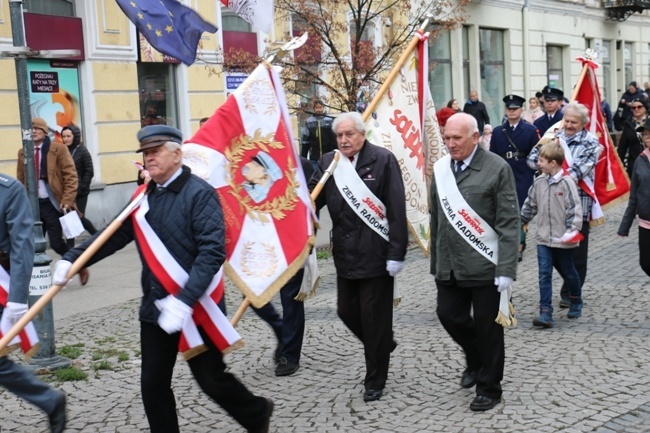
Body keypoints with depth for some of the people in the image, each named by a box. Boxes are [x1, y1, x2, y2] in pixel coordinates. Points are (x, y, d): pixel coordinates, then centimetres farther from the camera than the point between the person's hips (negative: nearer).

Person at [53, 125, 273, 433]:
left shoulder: (199, 193, -13)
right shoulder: (144, 197, 8)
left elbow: (212, 252, -21)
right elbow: (114, 235, 12)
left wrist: (185, 300, -29)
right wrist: (71, 258, -3)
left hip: (196, 306, -6)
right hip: (155, 308, 6)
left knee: (211, 379, 6)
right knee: (153, 384, 8)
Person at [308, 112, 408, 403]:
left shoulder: (383, 160, -9)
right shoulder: (328, 162, 5)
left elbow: (397, 210, -11)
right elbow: (312, 199, 6)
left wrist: (396, 253, -14)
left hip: (376, 254, -5)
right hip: (345, 255, 5)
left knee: (375, 318, 4)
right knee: (347, 312, 13)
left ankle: (375, 381, 20)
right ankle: (382, 346, 42)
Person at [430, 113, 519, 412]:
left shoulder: (497, 168, -9)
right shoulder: (440, 169, 7)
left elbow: (509, 222, -11)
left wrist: (506, 270, -15)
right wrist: (435, 262, 14)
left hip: (484, 265, -5)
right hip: (449, 266, 5)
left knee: (487, 326, 5)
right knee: (449, 315, 9)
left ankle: (489, 387, 23)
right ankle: (476, 359, 38)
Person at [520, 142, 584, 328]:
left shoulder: (566, 182, -15)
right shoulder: (539, 182, 2)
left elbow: (574, 208, -16)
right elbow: (530, 205, 14)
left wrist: (572, 230, -21)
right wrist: (520, 221, 17)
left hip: (562, 239, -4)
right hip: (544, 238, 4)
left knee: (569, 272, 15)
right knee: (544, 275, -3)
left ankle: (576, 302, 39)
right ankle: (546, 313, -4)